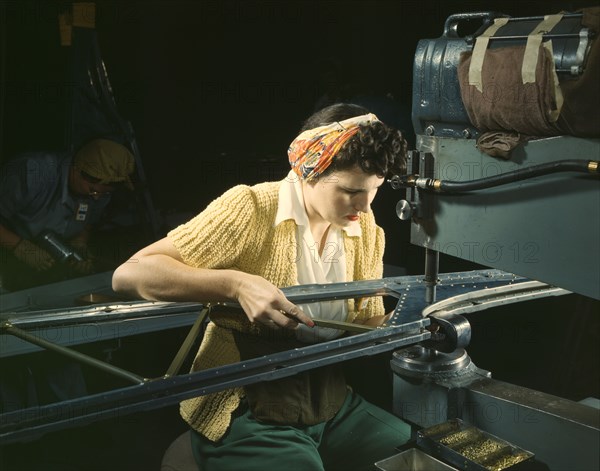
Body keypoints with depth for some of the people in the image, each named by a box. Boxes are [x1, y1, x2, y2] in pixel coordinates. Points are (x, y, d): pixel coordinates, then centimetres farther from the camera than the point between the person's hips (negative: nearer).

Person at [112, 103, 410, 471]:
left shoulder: (364, 227, 2)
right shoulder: (250, 209, -17)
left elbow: (372, 324, 7)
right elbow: (129, 274, -21)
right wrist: (236, 284, -32)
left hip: (331, 405, 6)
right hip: (243, 416, -5)